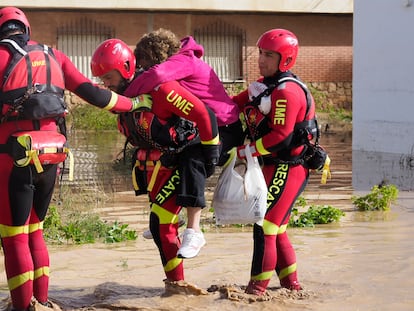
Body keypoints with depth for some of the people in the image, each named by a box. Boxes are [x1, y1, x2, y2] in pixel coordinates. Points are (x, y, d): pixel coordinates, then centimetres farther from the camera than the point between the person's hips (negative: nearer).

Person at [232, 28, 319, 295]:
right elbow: (234, 104, 14)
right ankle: (291, 282, 23)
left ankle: (258, 286, -6)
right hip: (275, 166, 10)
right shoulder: (265, 84, 12)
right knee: (275, 227, 15)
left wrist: (245, 152, -19)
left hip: (289, 167, -10)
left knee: (265, 223, -10)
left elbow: (281, 136, -24)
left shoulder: (287, 91, -18)